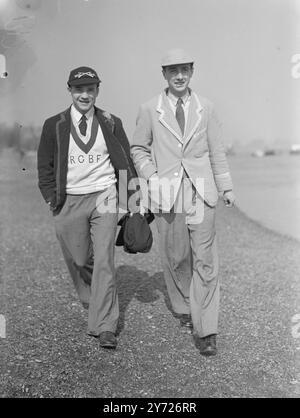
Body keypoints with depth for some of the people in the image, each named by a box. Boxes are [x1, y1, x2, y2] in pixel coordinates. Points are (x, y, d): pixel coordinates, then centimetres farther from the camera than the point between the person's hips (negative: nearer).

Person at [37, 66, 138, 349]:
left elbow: (126, 161, 10)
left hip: (104, 197, -1)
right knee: (78, 260, 10)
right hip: (69, 201, 1)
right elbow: (45, 166, 7)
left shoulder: (111, 123, 5)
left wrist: (130, 196, 3)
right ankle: (93, 303, 40)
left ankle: (104, 327, -3)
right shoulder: (54, 125, 2)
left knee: (103, 261, -9)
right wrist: (53, 200, 1)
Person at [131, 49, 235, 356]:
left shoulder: (205, 108, 8)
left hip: (200, 191, 1)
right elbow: (138, 149, 11)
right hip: (167, 193, 0)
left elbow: (216, 150, 12)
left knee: (204, 259, -4)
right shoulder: (149, 110, 3)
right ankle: (183, 307, 33)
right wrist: (152, 177, -3)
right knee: (175, 258, 8)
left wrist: (226, 187, 11)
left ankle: (205, 329, 1)